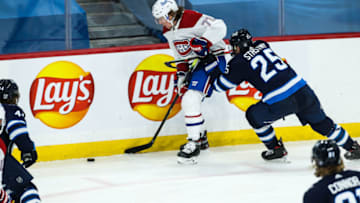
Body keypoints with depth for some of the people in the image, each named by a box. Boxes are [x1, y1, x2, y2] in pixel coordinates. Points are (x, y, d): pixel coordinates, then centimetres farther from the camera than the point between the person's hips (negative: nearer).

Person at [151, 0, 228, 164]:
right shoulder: (168, 31, 8)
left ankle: (194, 144, -18)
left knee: (190, 100, -21)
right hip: (195, 64, 10)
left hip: (212, 58, -10)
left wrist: (204, 42, -35)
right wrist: (181, 73, 8)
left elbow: (219, 27, -27)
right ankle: (201, 138, 35)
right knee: (187, 102, 16)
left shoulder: (191, 19, -22)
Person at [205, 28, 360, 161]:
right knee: (321, 123, 21)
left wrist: (214, 73, 31)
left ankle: (276, 148, 25)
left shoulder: (239, 63, 0)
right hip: (303, 90, 6)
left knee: (254, 116, 19)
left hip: (280, 102, -6)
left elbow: (221, 85, 11)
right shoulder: (262, 46, 16)